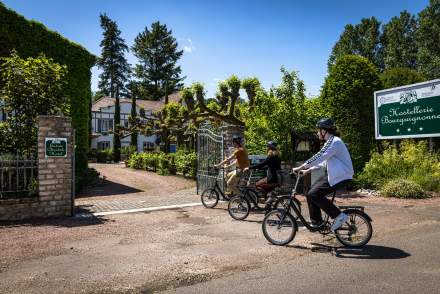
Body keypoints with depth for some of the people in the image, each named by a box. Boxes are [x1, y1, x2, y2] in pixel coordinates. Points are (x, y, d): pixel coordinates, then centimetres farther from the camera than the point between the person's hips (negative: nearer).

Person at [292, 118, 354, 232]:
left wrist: (299, 168, -22)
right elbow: (322, 160, 19)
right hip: (334, 174, 10)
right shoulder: (331, 141, 15)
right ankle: (316, 223, 14)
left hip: (341, 176, -10)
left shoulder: (334, 142, -18)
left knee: (314, 194, -16)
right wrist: (307, 170, 13)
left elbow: (318, 158, -25)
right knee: (311, 192, 6)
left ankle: (339, 215, -5)